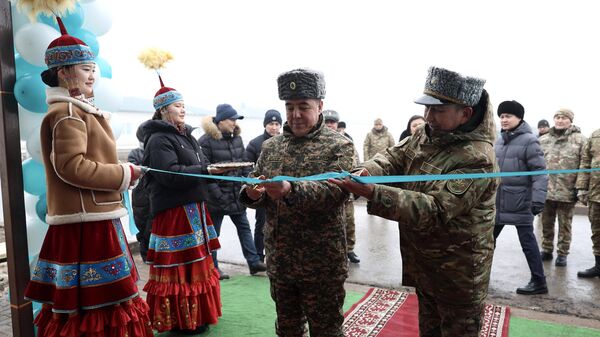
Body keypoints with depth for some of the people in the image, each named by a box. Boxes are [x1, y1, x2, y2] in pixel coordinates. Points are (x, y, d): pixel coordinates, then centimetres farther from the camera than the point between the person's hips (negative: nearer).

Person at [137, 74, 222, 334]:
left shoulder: (184, 135, 17)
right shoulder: (159, 139, -11)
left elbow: (197, 165, 18)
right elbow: (170, 175, -21)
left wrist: (215, 168, 0)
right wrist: (207, 171, -22)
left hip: (192, 207, 9)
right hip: (174, 210, -9)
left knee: (194, 261, 15)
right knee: (178, 265, -2)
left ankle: (195, 314, 29)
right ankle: (180, 320, 13)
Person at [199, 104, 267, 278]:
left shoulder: (237, 138, 8)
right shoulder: (206, 141, -13)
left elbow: (244, 164, 11)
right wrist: (217, 194, -18)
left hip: (237, 193, 6)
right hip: (217, 197, -6)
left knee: (244, 227, 12)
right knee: (213, 233, 8)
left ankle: (253, 262, 22)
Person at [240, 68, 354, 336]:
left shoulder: (338, 146, -7)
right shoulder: (271, 146, 7)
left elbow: (336, 190, -22)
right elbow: (252, 182, 7)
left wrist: (291, 190, -38)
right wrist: (252, 193, -17)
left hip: (321, 264, -4)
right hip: (278, 260, 5)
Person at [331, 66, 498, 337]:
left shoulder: (476, 158, -28)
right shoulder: (426, 135, -1)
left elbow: (434, 209, -34)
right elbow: (394, 157, 0)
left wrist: (372, 193, -43)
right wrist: (369, 170, -25)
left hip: (458, 275, -7)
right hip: (422, 261, 8)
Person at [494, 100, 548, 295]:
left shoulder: (529, 140, -11)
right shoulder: (500, 140, 10)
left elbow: (539, 171, -15)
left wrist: (538, 198, -23)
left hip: (519, 200, -7)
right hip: (498, 199, 7)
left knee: (527, 241, 2)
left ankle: (538, 282, 15)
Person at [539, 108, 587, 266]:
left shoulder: (579, 140, -3)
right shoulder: (543, 140, 6)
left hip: (567, 191, -3)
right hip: (545, 190, 3)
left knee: (565, 225, 9)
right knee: (546, 223, 13)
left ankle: (562, 253, 21)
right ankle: (547, 250, 28)